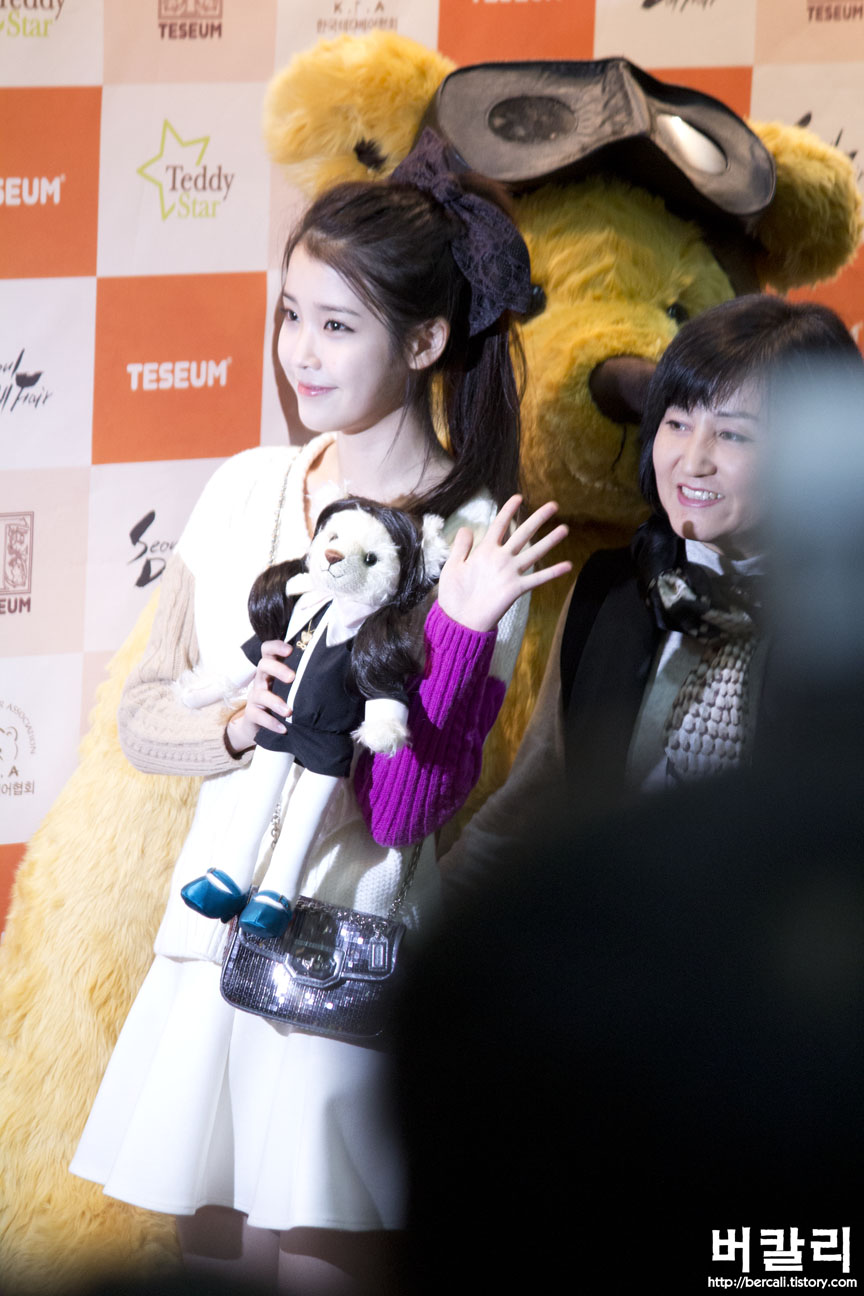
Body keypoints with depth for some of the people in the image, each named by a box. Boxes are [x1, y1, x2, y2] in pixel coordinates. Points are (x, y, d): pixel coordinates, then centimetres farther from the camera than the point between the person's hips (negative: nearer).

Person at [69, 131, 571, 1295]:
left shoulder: (472, 544, -9)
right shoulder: (247, 490, 4)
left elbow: (408, 814, -14)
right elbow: (143, 718, 7)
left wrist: (462, 632, -26)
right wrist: (233, 726, -13)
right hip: (213, 926, 5)